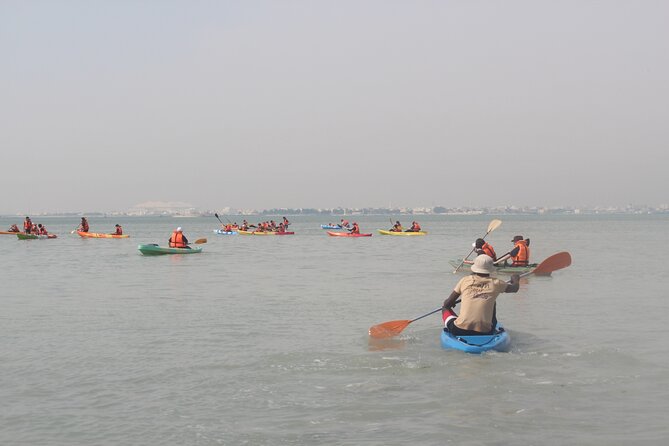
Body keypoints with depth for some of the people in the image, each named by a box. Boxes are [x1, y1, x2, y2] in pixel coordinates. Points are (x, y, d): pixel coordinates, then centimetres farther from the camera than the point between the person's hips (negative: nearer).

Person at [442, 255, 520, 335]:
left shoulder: (465, 280, 3)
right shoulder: (495, 283, 4)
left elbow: (447, 304, 8)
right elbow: (515, 288, 24)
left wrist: (451, 303, 32)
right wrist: (515, 279, 47)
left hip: (459, 331, 0)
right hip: (484, 334, 1)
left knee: (445, 308, 27)